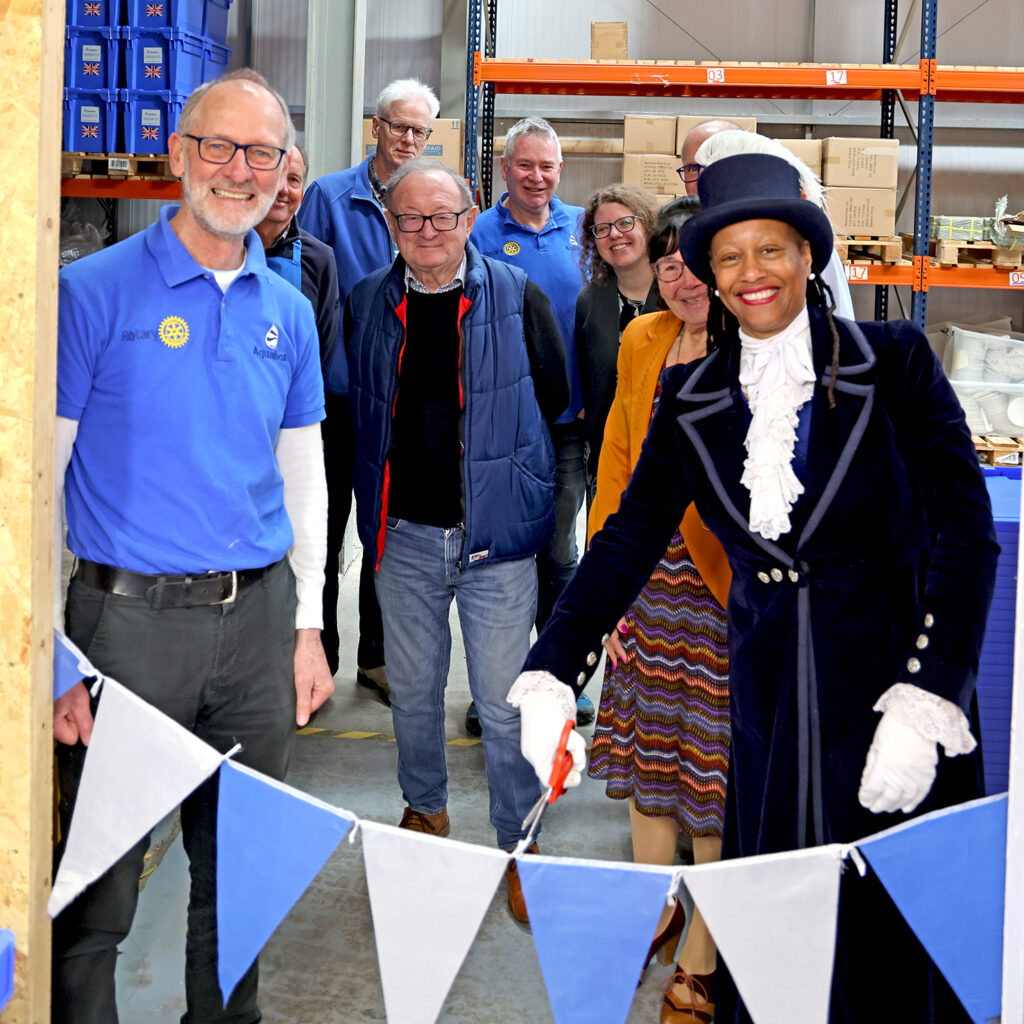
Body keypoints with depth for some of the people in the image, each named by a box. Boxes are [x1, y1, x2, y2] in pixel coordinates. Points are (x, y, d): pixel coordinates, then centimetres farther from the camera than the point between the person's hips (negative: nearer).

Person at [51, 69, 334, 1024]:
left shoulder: (287, 311, 9)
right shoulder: (95, 290, -6)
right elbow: (39, 474, -7)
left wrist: (306, 627, 12)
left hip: (259, 619, 5)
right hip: (131, 615, -4)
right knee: (98, 885, 3)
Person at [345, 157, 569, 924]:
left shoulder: (517, 299, -4)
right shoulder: (368, 305, 3)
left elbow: (555, 395, 5)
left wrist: (486, 442, 7)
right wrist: (407, 452, 7)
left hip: (495, 530, -3)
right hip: (403, 531, 3)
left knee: (505, 699, 0)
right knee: (412, 687, 16)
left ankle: (519, 843, 16)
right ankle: (424, 809, 38)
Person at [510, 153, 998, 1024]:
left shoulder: (895, 362, -5)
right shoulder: (691, 396, 5)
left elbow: (967, 531, -10)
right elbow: (630, 538, 2)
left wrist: (925, 701, -18)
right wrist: (549, 677, -9)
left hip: (893, 685, -3)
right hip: (767, 704, 3)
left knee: (892, 931, 5)